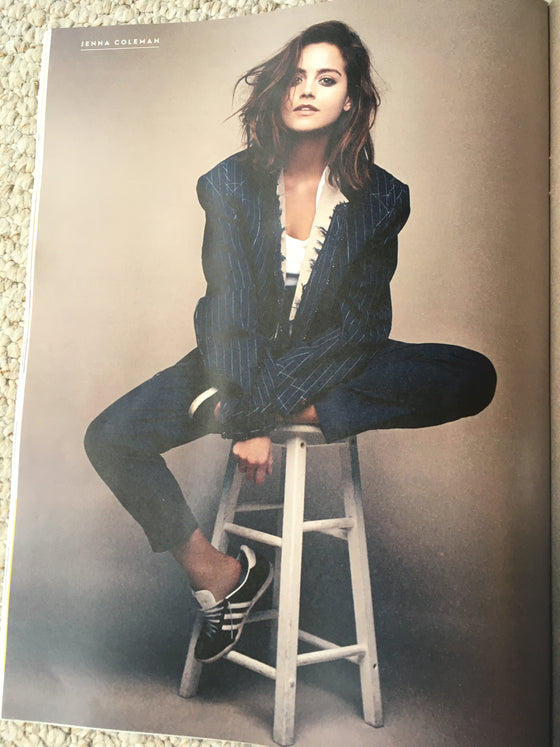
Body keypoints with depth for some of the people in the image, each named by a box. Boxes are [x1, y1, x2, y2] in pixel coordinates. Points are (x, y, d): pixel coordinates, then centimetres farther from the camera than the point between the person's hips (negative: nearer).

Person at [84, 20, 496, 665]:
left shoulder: (382, 198, -7)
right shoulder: (229, 184, -6)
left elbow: (359, 324, -12)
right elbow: (230, 310, -13)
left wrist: (264, 407, -21)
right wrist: (247, 422, -21)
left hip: (331, 366, 0)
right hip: (237, 363, 1)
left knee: (472, 378, -21)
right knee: (110, 438, -17)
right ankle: (218, 574, -4)